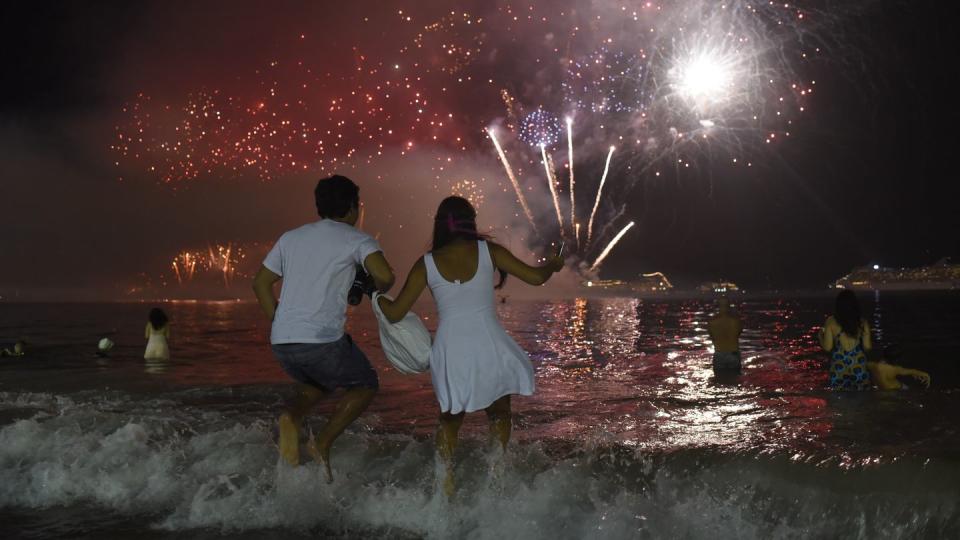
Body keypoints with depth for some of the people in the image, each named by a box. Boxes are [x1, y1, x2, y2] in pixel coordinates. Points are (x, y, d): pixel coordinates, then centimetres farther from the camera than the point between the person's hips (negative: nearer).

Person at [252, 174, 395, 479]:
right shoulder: (356, 239, 2)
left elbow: (260, 283, 21)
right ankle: (323, 444, 0)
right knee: (366, 385, 18)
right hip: (322, 340, -6)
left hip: (281, 342, 6)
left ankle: (293, 417, 0)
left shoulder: (291, 237, 19)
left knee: (318, 382, 31)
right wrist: (378, 290, 8)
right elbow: (385, 275, -14)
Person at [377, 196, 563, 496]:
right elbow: (536, 277, 6)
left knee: (449, 420, 22)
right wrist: (552, 264, 28)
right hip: (489, 348, -1)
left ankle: (447, 475, 4)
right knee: (499, 413, 24)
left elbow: (395, 312, 5)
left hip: (450, 352, 1)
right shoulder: (488, 251, 1)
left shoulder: (426, 264, 3)